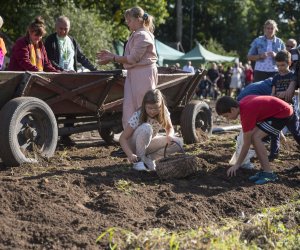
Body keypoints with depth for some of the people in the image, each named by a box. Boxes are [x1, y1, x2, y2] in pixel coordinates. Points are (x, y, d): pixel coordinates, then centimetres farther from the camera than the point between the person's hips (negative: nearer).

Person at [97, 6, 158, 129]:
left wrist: (112, 59, -11)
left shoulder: (142, 36, -12)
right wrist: (111, 55, 9)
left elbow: (133, 59, -16)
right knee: (129, 110, 2)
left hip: (143, 75, -9)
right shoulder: (136, 35, 18)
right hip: (133, 75, 9)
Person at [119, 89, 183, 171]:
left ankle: (149, 158, -7)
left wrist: (169, 136, -25)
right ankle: (139, 160, -20)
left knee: (178, 143, -15)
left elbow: (169, 128, -1)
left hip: (149, 143, 5)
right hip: (134, 145, -5)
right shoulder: (138, 116, -28)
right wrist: (130, 155, -44)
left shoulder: (163, 112, -17)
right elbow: (122, 138, -28)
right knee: (146, 128, -37)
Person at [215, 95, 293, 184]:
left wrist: (237, 165, -9)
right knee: (253, 136, 2)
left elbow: (246, 144, -18)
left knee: (256, 137, -18)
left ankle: (268, 173, -13)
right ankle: (265, 171, 5)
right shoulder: (243, 103, -2)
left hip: (284, 113, -10)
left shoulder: (247, 113, -25)